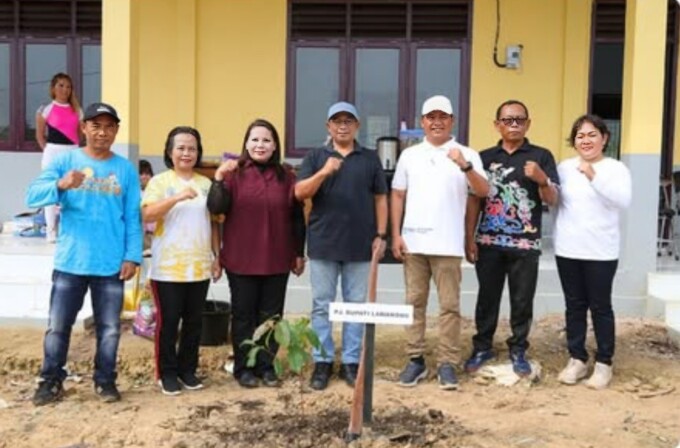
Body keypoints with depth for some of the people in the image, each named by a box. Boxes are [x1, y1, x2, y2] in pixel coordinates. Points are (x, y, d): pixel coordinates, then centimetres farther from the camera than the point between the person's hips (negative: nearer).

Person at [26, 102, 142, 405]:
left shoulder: (126, 169, 3)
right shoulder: (65, 161, 0)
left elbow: (133, 218, 3)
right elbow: (33, 196, -10)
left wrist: (132, 256, -5)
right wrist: (61, 185, -29)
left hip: (111, 264, 1)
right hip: (70, 262, 0)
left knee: (109, 328, 9)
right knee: (58, 326, 6)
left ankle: (105, 381, 24)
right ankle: (51, 381, 21)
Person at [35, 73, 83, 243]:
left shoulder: (77, 110, 12)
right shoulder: (46, 109, 1)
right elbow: (39, 135, 4)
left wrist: (75, 148, 6)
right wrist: (48, 151, 1)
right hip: (53, 152, -3)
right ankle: (51, 231, 5)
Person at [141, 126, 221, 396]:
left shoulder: (206, 184, 10)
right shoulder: (159, 182, -2)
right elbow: (147, 215, -16)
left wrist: (217, 257, 10)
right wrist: (177, 197, -28)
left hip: (200, 267, 4)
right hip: (167, 267, -4)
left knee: (194, 321, 10)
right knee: (168, 322, 2)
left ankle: (187, 369, 24)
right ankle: (167, 373, 15)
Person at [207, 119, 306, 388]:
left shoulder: (286, 176, 4)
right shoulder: (235, 173, -2)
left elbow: (297, 217, 7)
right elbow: (216, 208, -13)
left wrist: (299, 253, 8)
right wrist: (219, 179, -28)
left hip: (277, 260, 2)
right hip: (241, 260, -2)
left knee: (271, 315, 10)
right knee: (244, 314, 9)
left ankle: (266, 365, 23)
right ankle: (243, 367, 20)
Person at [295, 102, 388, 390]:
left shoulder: (370, 159, 8)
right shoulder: (315, 157, 5)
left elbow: (380, 199, 7)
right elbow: (300, 193, -5)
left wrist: (380, 235, -1)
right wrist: (323, 172, -20)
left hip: (360, 245, 1)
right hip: (323, 244, 0)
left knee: (357, 305, 6)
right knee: (322, 305, 5)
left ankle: (351, 361, 16)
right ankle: (322, 361, 15)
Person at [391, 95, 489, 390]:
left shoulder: (467, 155, 1)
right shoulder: (409, 155, 9)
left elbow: (483, 192, -10)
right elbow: (397, 195, 10)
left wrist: (464, 166, -26)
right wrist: (396, 234, 2)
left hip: (447, 243, -2)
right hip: (413, 241, 3)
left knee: (449, 305, 2)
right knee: (415, 302, 8)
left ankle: (447, 363, 9)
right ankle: (415, 359, 16)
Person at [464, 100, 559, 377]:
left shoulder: (541, 156, 3)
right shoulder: (485, 157, 8)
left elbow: (552, 200, -2)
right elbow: (474, 200, 8)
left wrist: (541, 179, -22)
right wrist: (469, 238, 2)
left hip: (525, 244, -1)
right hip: (489, 242, 1)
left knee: (522, 301, 6)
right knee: (487, 298, 8)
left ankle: (518, 350, 19)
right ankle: (482, 347, 21)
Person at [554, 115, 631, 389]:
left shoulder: (616, 169, -4)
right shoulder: (564, 168, 6)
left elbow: (623, 201, -20)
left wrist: (594, 176, -28)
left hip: (601, 253, -3)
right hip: (567, 250, 3)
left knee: (600, 307, 3)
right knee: (574, 306, 10)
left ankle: (604, 363, 14)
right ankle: (577, 359, 21)